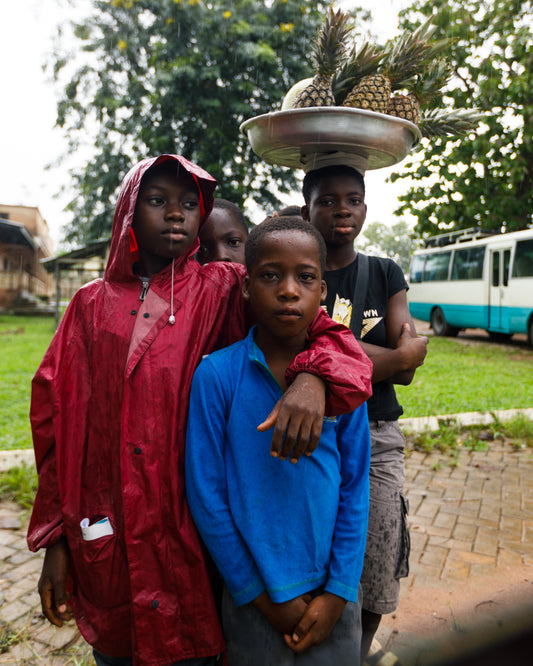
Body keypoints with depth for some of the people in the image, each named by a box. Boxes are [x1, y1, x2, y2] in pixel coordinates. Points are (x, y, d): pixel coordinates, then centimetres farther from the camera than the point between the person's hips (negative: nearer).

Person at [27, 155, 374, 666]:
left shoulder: (223, 292, -2)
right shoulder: (93, 304, 4)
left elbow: (326, 332, -9)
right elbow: (57, 423, 4)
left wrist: (311, 378, -33)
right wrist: (55, 542, 3)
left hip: (190, 533, -2)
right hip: (103, 536, 2)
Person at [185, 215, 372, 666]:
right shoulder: (215, 374, -14)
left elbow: (355, 490, -2)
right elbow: (206, 494, -10)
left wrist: (337, 594, -5)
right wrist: (263, 597, -7)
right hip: (254, 595, -1)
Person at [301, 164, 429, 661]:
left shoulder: (385, 275, 9)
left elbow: (407, 372, -3)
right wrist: (398, 355, -12)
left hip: (377, 439, 3)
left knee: (376, 585, 11)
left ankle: (357, 655, 37)